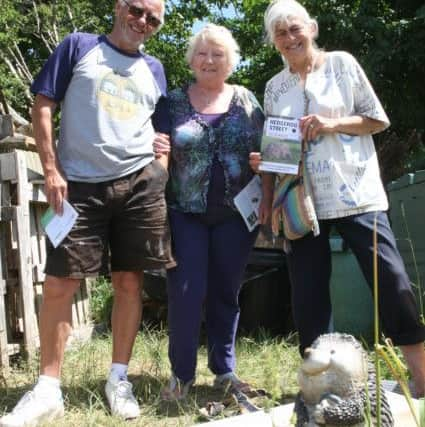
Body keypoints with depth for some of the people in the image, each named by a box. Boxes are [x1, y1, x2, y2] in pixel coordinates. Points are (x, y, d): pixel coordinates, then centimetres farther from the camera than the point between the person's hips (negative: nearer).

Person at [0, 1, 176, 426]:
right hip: (79, 184, -2)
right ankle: (48, 390, 9)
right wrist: (51, 170, -8)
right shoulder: (79, 47, 6)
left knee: (129, 282, 5)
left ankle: (118, 379, 19)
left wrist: (159, 180, 4)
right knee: (58, 284, -3)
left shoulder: (154, 70, 16)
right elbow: (43, 107, 1)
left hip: (138, 184, 3)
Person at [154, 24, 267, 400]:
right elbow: (155, 147, 7)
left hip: (236, 213, 2)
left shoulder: (246, 100, 8)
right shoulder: (174, 101, 5)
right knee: (186, 291, -4)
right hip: (186, 213, -1)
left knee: (227, 292, 9)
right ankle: (181, 374, 10)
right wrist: (155, 149, -16)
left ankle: (225, 370, 21)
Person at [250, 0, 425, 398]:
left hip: (355, 193, -3)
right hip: (301, 201, 3)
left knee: (392, 282, -8)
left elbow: (378, 119, 3)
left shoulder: (341, 64, 4)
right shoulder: (274, 87, 13)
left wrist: (331, 124, -12)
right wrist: (263, 161, -5)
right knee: (308, 296, 4)